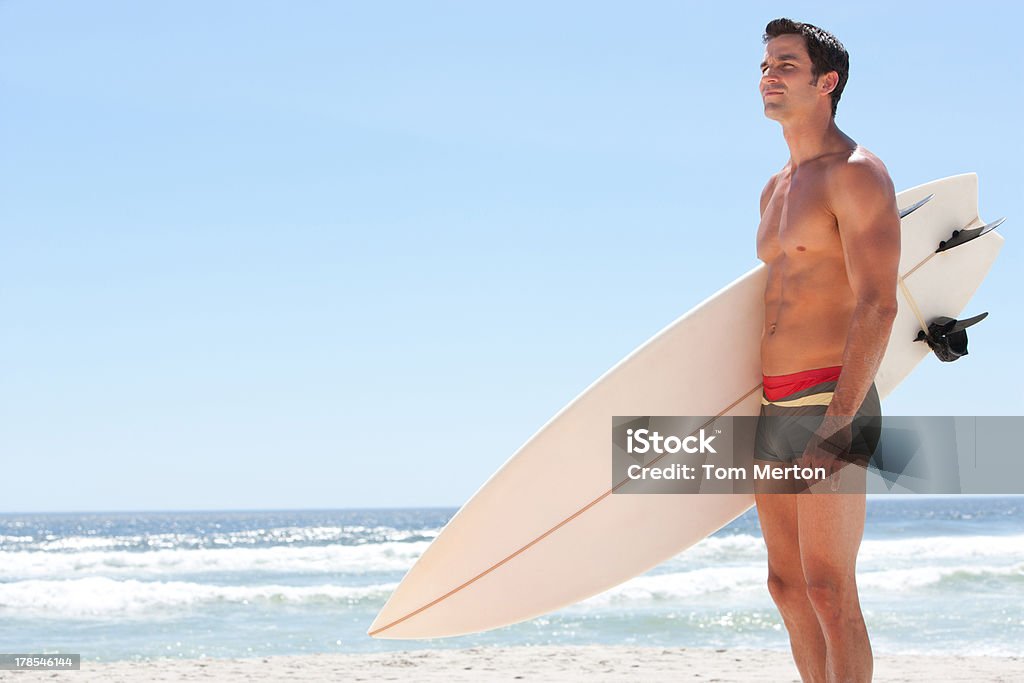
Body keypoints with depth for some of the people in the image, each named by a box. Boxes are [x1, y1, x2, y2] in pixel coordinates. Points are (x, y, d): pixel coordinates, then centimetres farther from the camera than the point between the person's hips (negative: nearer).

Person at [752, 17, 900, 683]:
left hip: (832, 404, -9)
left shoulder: (856, 173, -9)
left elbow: (878, 306, -17)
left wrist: (836, 424, -24)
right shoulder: (777, 188, 18)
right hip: (775, 407, 9)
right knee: (789, 587, 10)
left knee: (828, 591, -11)